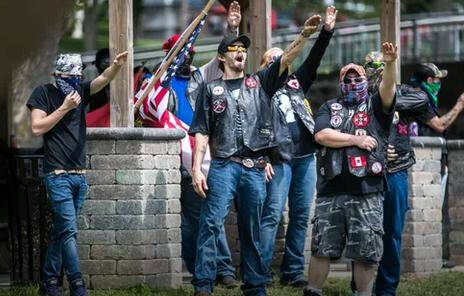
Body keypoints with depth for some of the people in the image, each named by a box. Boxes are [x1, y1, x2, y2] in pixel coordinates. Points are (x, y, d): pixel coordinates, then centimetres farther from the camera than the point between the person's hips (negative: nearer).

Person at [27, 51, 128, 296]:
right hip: (58, 175, -5)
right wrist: (64, 107, -13)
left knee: (61, 230, 10)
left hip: (79, 175, 6)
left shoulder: (81, 90, 10)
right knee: (69, 230, -13)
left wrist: (117, 66, -29)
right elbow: (37, 128, -10)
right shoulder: (44, 93, -1)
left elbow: (103, 79, -8)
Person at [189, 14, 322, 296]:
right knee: (211, 223, -14)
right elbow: (202, 133, 6)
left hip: (255, 168, 3)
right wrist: (197, 169, -4)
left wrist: (305, 34, -14)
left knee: (251, 231, 8)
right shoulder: (211, 90, 10)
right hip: (223, 166, -2)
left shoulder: (259, 82, 16)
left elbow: (286, 59, 2)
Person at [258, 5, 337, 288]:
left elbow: (313, 61, 10)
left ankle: (293, 272, 10)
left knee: (301, 216, 5)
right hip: (280, 159, -6)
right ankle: (261, 272, -13)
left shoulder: (296, 83, 17)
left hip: (306, 158, 6)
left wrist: (327, 31, 3)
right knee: (272, 214, -11)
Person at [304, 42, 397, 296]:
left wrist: (390, 64, -28)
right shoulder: (330, 108, 14)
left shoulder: (375, 106, 12)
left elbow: (388, 89, -9)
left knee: (366, 253, 1)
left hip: (367, 193, -1)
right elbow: (321, 135, -4)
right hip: (331, 192, 1)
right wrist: (357, 140, -6)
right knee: (322, 248, 5)